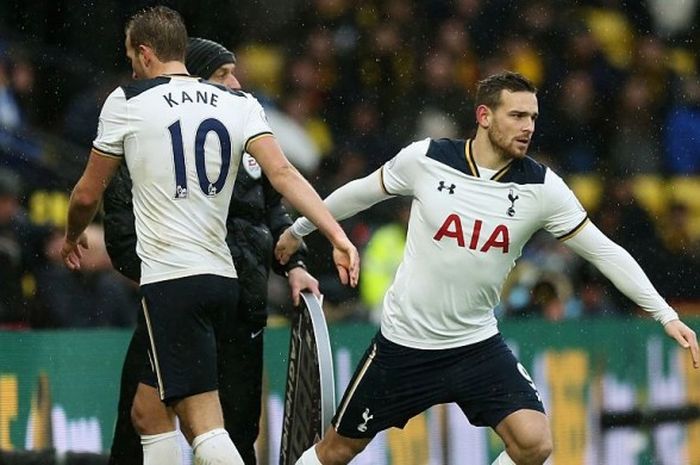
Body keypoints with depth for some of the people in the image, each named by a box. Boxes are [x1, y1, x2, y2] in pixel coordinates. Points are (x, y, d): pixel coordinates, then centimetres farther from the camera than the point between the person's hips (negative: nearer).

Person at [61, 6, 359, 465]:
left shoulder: (127, 102, 0)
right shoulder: (240, 104, 9)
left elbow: (88, 194, 10)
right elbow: (282, 172, -6)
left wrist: (73, 236, 31)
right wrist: (338, 236, -13)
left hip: (171, 280, -7)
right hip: (222, 277, 7)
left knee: (206, 428, -13)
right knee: (148, 412, 21)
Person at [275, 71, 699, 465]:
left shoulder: (541, 187, -9)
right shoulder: (425, 159, -11)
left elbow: (605, 252, -6)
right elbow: (362, 192, 7)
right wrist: (298, 229, 19)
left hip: (478, 345, 1)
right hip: (404, 344, -1)